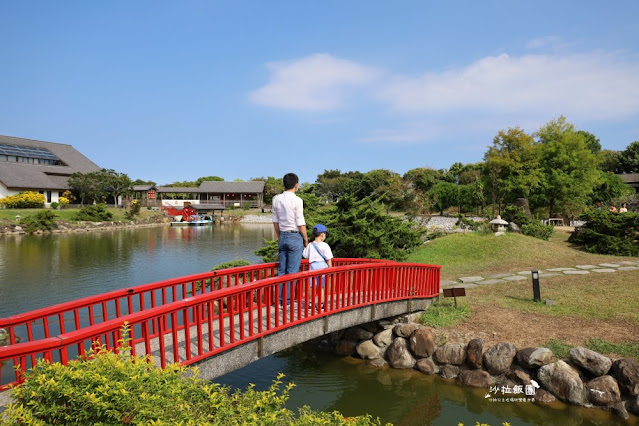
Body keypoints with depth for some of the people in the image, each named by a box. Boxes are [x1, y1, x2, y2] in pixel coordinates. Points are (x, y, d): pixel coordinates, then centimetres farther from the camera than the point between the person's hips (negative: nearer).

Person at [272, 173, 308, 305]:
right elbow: (300, 223, -12)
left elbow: (275, 221, 10)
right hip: (295, 236, -6)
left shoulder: (276, 199, 4)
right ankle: (288, 300, 4)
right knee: (292, 271, 1)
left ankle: (280, 299, 15)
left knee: (281, 269, 11)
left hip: (282, 236, 6)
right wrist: (306, 239, 0)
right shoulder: (297, 200, -13)